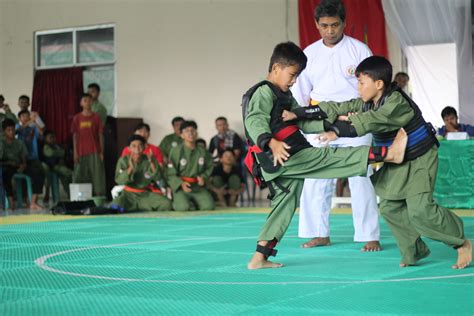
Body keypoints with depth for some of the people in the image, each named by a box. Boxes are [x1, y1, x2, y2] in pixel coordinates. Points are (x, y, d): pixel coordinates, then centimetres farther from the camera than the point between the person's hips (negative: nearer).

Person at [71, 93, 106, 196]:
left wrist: (101, 152, -1)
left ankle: (98, 196, 0)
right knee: (79, 177, 3)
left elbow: (101, 135, 4)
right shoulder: (77, 118, 5)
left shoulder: (96, 117, 2)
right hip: (81, 152, 1)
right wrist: (75, 153, 0)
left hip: (94, 152, -1)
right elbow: (75, 136, 6)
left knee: (97, 175, -3)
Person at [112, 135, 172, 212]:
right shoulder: (123, 160, -3)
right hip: (130, 194, -2)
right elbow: (119, 180, -14)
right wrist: (130, 168, -26)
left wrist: (152, 164, -22)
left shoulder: (150, 160, -1)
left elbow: (159, 179, -10)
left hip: (147, 194, 2)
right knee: (116, 204, -33)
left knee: (166, 204, -23)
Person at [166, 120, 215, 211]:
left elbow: (209, 168, 18)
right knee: (183, 207, -30)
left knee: (209, 206, -22)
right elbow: (171, 174, -3)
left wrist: (203, 177, -3)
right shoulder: (176, 151, -4)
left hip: (198, 187, 3)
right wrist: (181, 184, -20)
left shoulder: (203, 151, 7)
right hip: (181, 187, -3)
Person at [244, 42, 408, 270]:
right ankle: (388, 153, -20)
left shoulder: (284, 96, 22)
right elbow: (254, 121, -27)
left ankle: (259, 258, 15)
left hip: (281, 164, 11)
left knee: (284, 206, 14)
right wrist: (271, 143, -46)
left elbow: (303, 121, 22)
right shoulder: (264, 92, -10)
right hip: (282, 157, -11)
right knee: (330, 158, -15)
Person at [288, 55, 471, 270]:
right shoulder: (366, 103, 0)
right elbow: (337, 109, -7)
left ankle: (461, 244, -1)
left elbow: (370, 121, -40)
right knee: (389, 207, 5)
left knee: (420, 209, -19)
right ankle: (414, 250, 19)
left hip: (419, 161, -9)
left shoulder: (397, 103, -27)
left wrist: (337, 131, -47)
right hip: (397, 164, 9)